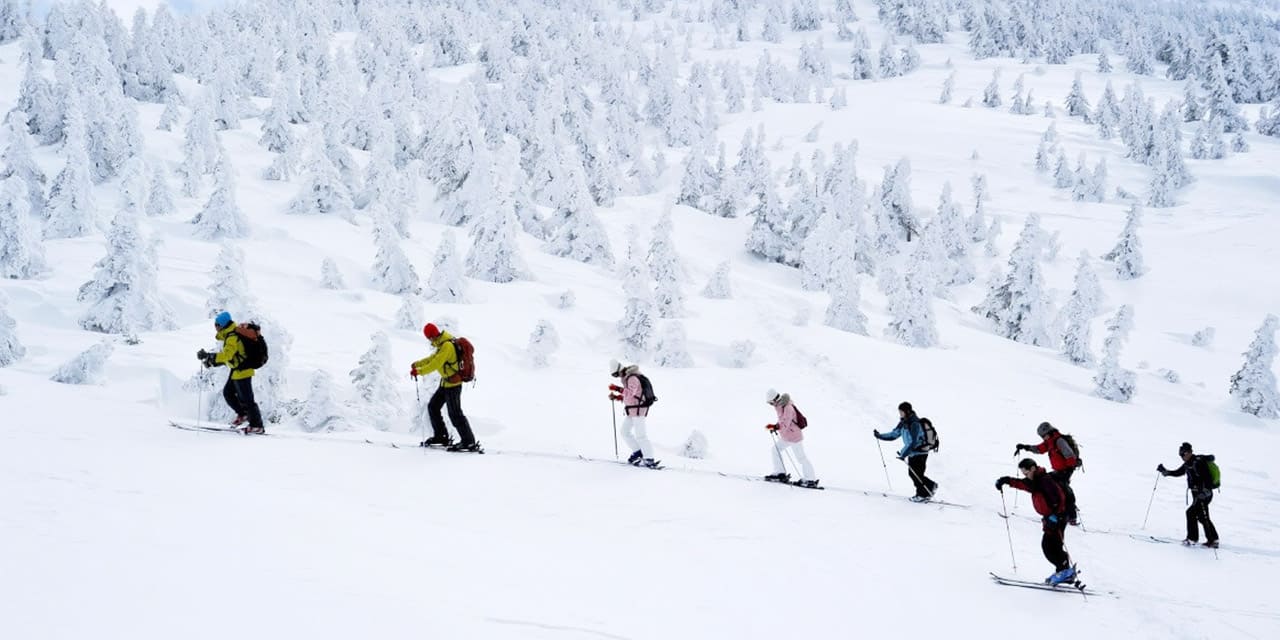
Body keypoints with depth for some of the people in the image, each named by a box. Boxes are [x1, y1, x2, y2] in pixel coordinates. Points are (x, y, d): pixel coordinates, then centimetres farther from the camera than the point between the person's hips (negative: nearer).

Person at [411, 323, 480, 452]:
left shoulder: (447, 346, -23)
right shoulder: (443, 343, 8)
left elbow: (436, 364, -28)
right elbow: (433, 358, 22)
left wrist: (419, 371, -24)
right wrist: (417, 364, 22)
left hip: (453, 384, -10)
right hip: (446, 383, 10)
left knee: (455, 414, -7)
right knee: (432, 407, 16)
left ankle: (469, 442, -2)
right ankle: (440, 436, 24)